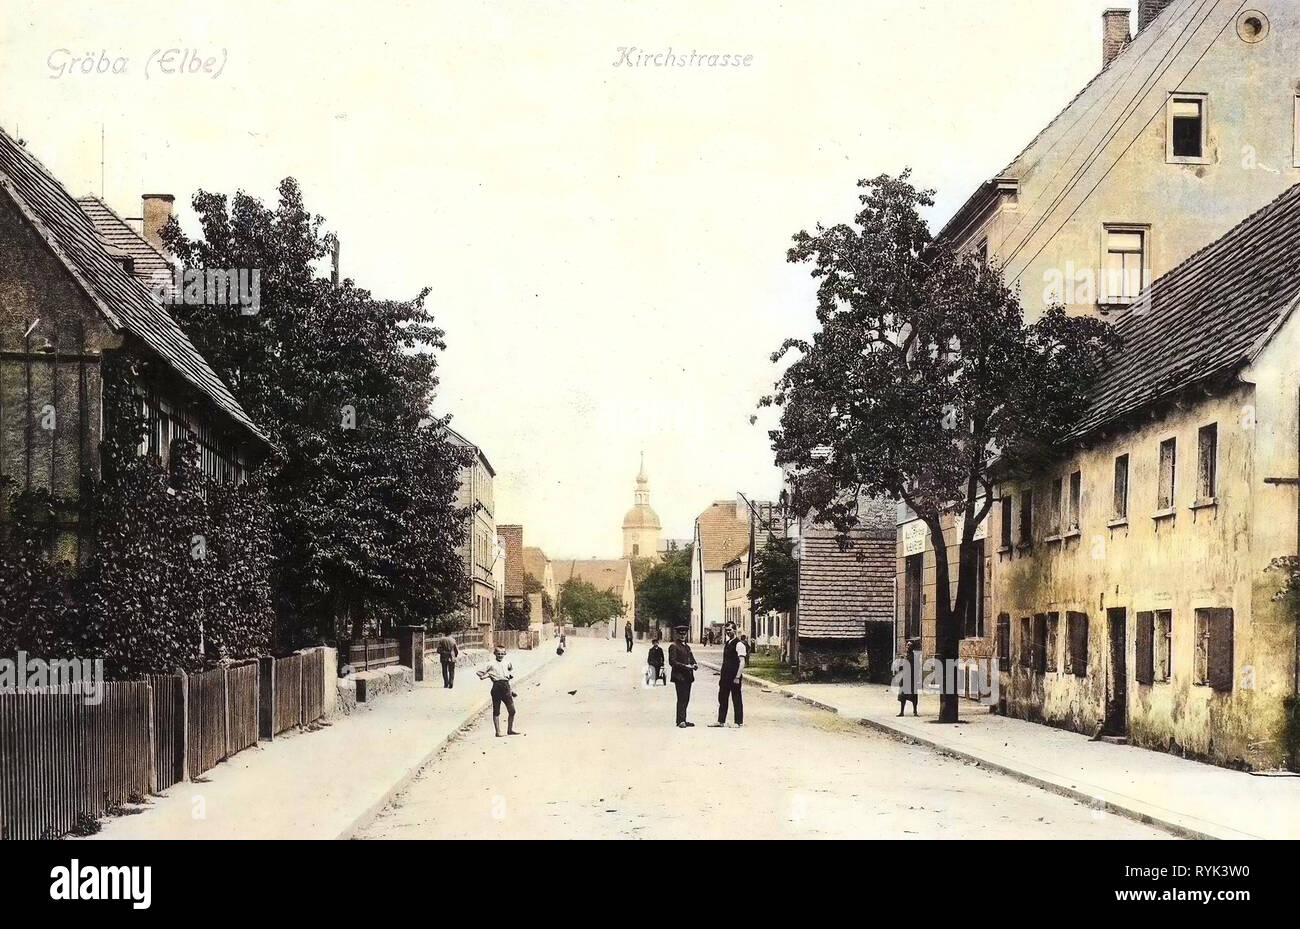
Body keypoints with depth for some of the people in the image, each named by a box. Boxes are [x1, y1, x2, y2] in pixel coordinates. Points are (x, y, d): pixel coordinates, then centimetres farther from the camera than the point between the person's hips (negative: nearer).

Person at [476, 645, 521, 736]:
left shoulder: (507, 663, 14)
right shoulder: (491, 664, 2)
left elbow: (512, 668, 34)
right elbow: (480, 673, 3)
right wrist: (487, 675, -9)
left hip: (506, 686, 4)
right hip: (497, 687, -4)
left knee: (512, 710, 5)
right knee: (496, 711, 3)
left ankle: (510, 730, 20)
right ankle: (498, 731, 10)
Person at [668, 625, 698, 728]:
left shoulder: (687, 646, 21)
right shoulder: (673, 647, -6)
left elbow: (691, 659, 22)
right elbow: (672, 662, -13)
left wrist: (694, 665, -1)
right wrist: (685, 666, -20)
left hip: (688, 677, 8)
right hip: (679, 676, -8)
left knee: (686, 699, 10)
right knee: (681, 699, -9)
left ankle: (682, 720, 16)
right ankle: (681, 721, -8)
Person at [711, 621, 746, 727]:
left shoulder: (739, 644, -12)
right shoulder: (727, 643, 14)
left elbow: (742, 662, -16)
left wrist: (737, 677, -20)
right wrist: (721, 673, 15)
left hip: (734, 676, -8)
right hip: (725, 676, 9)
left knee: (736, 699, 0)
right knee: (722, 698, 11)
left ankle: (739, 722, 7)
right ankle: (721, 721, 17)